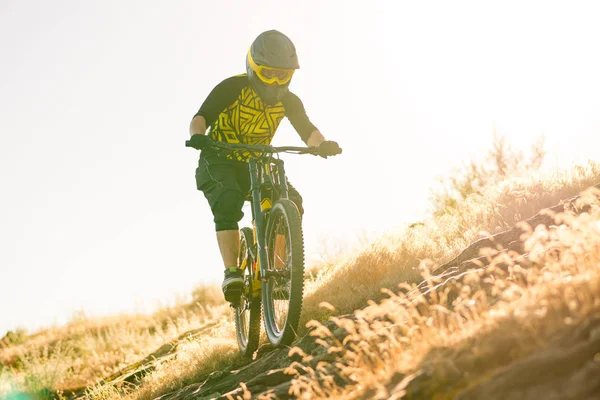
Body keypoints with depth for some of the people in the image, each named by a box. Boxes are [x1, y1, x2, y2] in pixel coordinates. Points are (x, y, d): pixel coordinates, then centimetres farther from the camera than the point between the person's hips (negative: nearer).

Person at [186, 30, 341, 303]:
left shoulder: (287, 100, -5)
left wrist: (323, 144, -32)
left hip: (256, 164, 4)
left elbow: (307, 130, -9)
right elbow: (201, 117, -25)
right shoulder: (232, 88, -18)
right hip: (219, 162, -4)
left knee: (291, 203, -21)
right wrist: (197, 135, -48)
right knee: (228, 202, -34)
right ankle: (231, 273, -33)